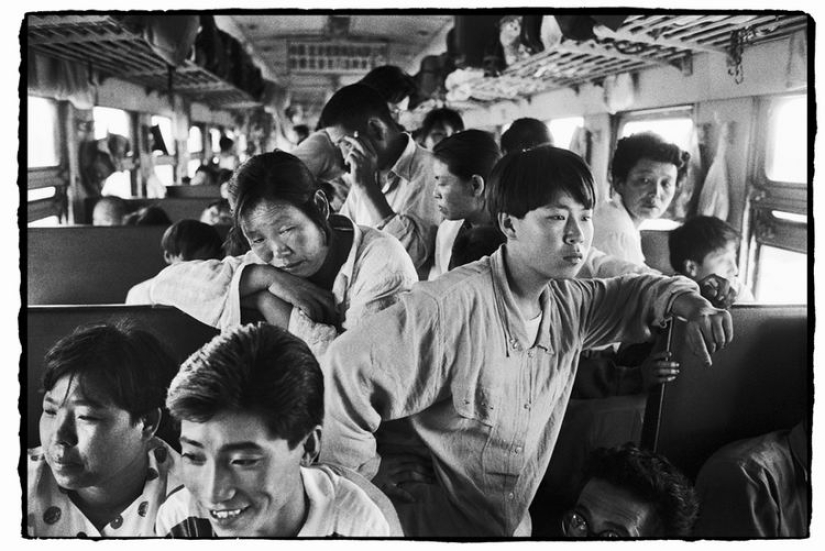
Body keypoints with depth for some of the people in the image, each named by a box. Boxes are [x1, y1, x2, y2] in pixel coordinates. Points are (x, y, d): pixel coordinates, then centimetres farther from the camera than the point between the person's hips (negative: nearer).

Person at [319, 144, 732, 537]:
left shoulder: (569, 304, -6)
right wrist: (372, 470, -17)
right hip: (432, 527, -7)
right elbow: (342, 380, -30)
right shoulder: (451, 307, -30)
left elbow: (634, 292, 14)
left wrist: (692, 306, -7)